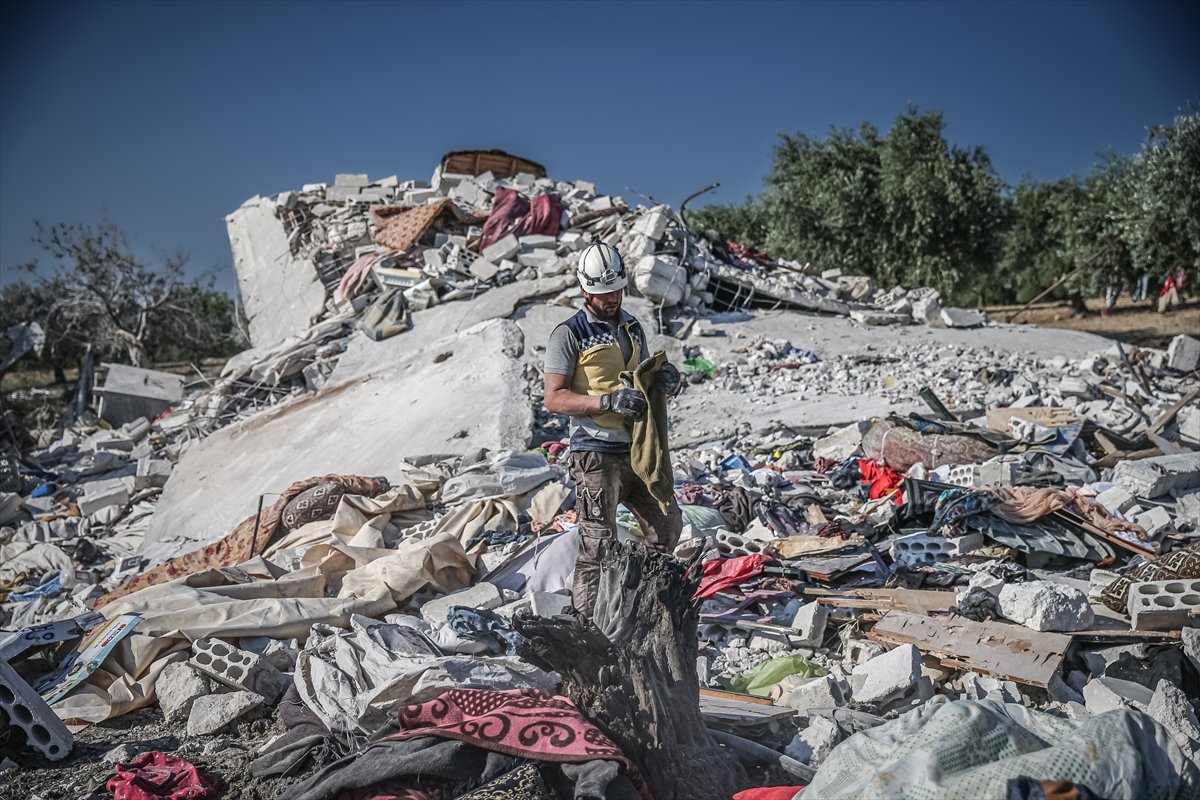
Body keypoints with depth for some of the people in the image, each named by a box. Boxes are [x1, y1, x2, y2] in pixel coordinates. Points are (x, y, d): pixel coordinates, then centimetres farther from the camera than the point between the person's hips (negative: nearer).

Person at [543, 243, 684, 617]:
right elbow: (554, 398, -13)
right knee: (598, 545, -6)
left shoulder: (633, 327, 14)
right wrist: (608, 401, -25)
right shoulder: (569, 334, -7)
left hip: (637, 448, 7)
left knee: (667, 526, 15)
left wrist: (665, 378, -1)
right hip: (597, 454, -7)